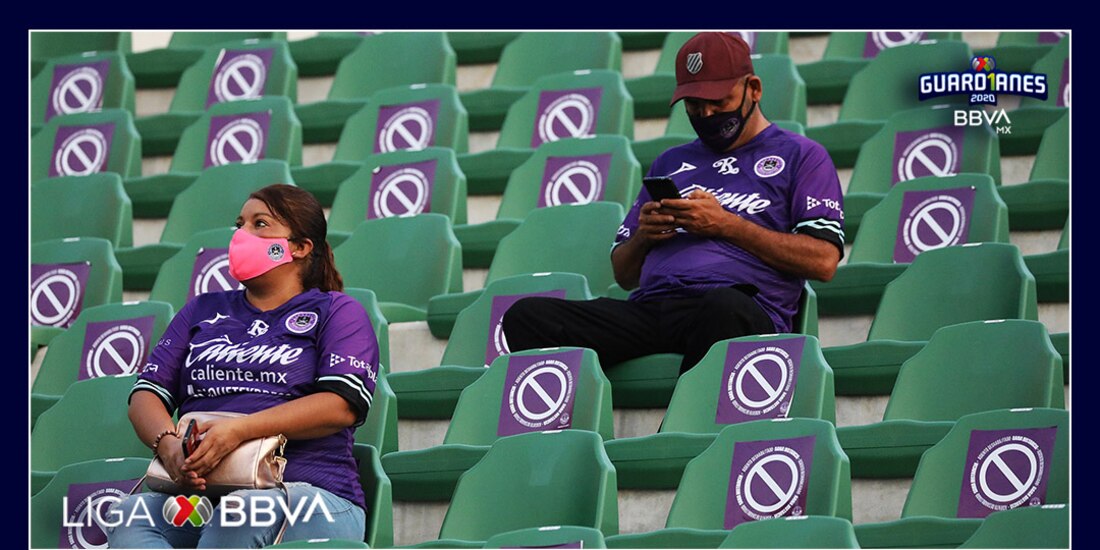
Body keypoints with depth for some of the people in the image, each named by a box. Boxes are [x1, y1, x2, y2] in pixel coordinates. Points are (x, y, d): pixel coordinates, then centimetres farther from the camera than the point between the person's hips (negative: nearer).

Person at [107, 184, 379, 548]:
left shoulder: (337, 311, 15)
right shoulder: (204, 310, 30)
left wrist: (240, 430, -17)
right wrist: (168, 445, -7)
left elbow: (343, 405, -3)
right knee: (129, 515, -32)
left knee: (242, 516, -40)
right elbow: (147, 393, 19)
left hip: (307, 491, -3)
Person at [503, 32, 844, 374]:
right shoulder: (671, 163, 32)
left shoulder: (800, 156, 15)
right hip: (649, 306, 5)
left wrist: (727, 225, -3)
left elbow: (823, 261, 0)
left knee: (724, 308, -44)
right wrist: (642, 236, 8)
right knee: (527, 317, -19)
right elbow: (624, 275, 32)